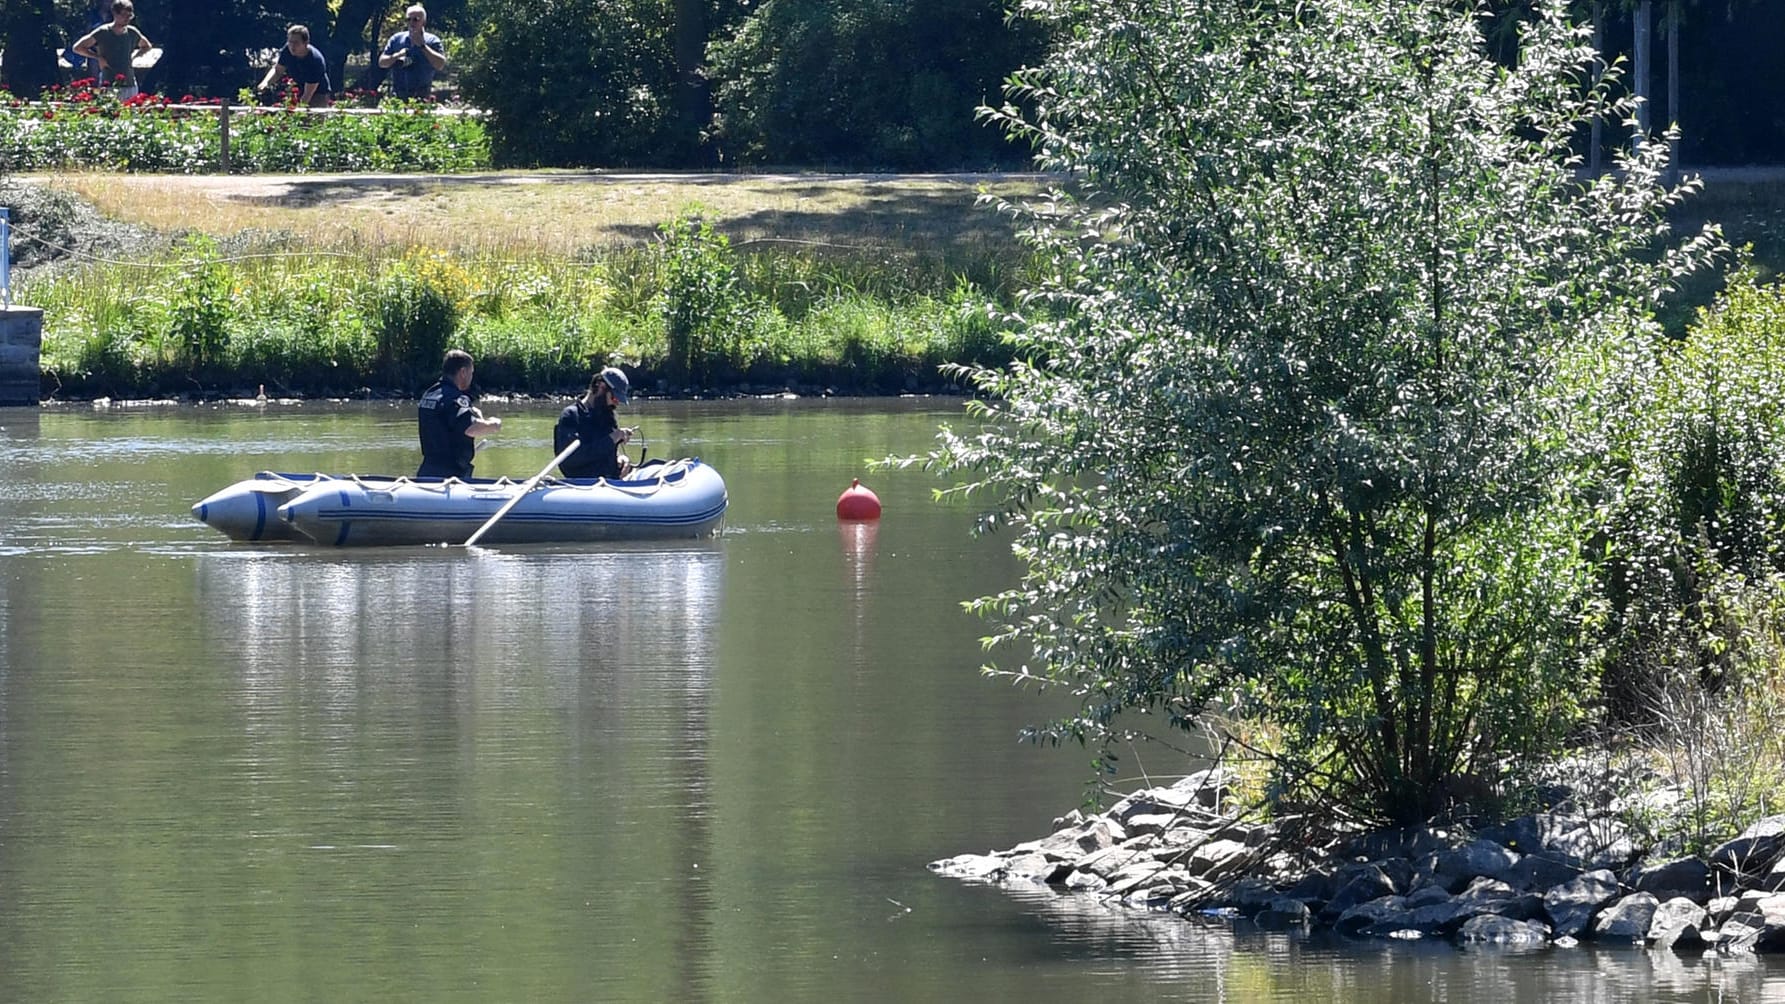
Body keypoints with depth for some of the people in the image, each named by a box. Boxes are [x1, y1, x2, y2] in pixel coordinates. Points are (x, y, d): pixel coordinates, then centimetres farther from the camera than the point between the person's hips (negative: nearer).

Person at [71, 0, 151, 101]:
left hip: (130, 86, 5)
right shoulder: (103, 33, -5)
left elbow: (147, 46, 28)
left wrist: (134, 56, 10)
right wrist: (98, 57, -7)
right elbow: (77, 48, -1)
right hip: (108, 87, -5)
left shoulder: (132, 33, 7)